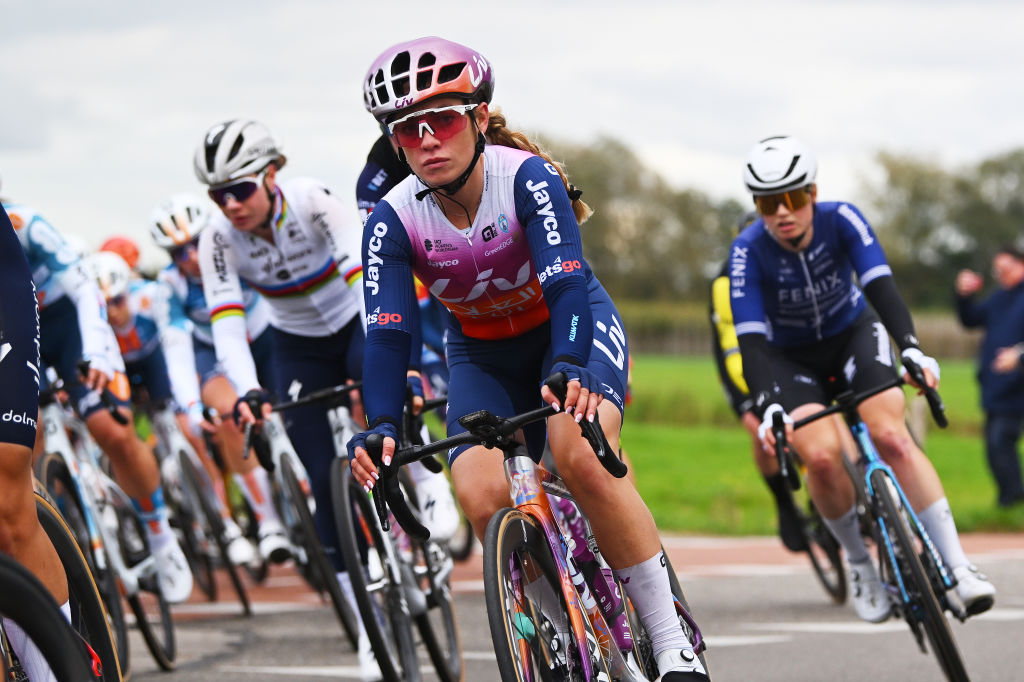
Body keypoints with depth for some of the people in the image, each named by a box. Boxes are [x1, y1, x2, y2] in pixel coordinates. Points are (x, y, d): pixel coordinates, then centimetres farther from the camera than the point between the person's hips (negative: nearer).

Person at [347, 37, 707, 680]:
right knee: (482, 496, -23)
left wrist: (570, 368, -58)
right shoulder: (393, 220, -20)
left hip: (570, 328, -3)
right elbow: (389, 333, -27)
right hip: (484, 355, 3)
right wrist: (382, 427, -45)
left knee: (583, 457, -32)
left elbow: (567, 283, -39)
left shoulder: (526, 177, -27)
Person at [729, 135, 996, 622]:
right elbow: (751, 339, -31)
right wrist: (768, 408, -47)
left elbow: (880, 286, -34)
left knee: (891, 435, -24)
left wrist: (911, 349, -51)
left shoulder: (841, 220, -23)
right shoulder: (748, 252, -25)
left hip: (853, 334, 0)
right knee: (821, 454, -27)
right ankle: (859, 563, -2)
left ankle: (957, 565, -25)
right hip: (791, 357, 0)